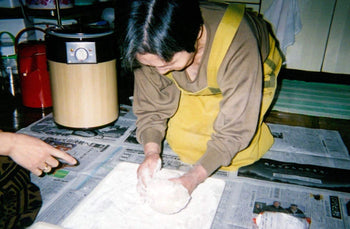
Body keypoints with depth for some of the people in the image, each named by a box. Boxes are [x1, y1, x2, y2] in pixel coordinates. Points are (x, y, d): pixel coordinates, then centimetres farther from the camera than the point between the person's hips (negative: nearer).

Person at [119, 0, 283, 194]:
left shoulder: (237, 45, -43)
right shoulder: (153, 50, -30)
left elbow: (235, 126, -36)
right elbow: (150, 107, -18)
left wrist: (194, 178, -44)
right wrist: (151, 152, -37)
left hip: (255, 75, -4)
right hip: (200, 85, 4)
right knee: (180, 139, -9)